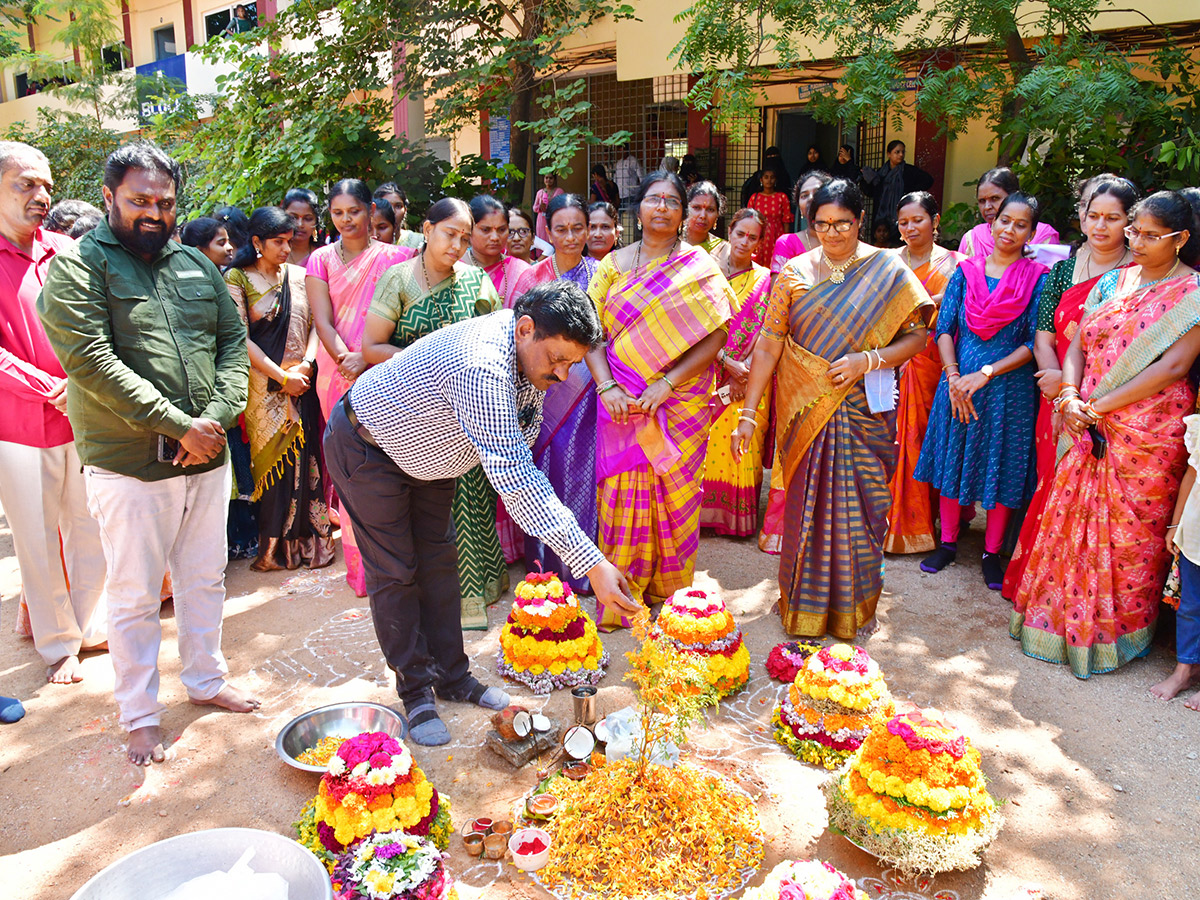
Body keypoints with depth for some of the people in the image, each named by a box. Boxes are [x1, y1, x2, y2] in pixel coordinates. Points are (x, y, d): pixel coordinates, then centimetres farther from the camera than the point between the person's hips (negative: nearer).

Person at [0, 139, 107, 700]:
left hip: (84, 418, 3)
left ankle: (92, 626, 29)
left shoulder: (67, 253, 8)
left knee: (89, 527, 12)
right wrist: (49, 388, -16)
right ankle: (57, 644, 22)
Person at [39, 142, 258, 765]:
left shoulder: (196, 264, 10)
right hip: (129, 465, -5)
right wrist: (179, 426, -19)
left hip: (207, 457, 5)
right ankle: (140, 715, 24)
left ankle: (206, 679, 37)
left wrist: (217, 415, -9)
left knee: (205, 580, 17)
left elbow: (233, 340, 7)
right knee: (134, 598, 8)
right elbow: (93, 363, -16)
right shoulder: (76, 266, -6)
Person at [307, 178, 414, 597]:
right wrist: (344, 358, -16)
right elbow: (322, 320, 2)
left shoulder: (395, 257, 8)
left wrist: (365, 359, -12)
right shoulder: (321, 260, 11)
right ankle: (359, 565, 11)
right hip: (338, 373, 1)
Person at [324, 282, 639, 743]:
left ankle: (452, 675, 24)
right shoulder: (481, 368, -43)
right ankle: (415, 689, 14)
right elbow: (515, 481, -48)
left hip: (424, 446, 8)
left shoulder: (533, 349, -15)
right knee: (395, 573, -1)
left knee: (438, 560, 12)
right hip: (367, 447, -8)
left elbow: (523, 438, 1)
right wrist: (593, 565, -50)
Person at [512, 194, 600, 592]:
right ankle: (545, 564, 20)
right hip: (545, 392, 1)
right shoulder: (533, 277, 4)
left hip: (588, 392, 0)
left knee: (584, 469, 2)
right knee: (546, 470, 5)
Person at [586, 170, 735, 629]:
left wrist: (668, 382, -14)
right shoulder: (613, 264, 8)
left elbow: (717, 335, -4)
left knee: (675, 493, 5)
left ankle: (669, 592, 24)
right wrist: (606, 386, -10)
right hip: (622, 402, 1)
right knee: (622, 492, 2)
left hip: (680, 401, -1)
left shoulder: (699, 267, 2)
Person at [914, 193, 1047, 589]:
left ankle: (991, 553, 20)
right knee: (952, 461, 9)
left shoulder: (1037, 279, -2)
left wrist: (985, 374, -16)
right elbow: (944, 329, 2)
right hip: (958, 382, 2)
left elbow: (1034, 344, -7)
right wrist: (953, 377, -10)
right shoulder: (966, 271, 5)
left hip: (1009, 387, -2)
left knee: (1002, 469, 5)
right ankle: (948, 542, 25)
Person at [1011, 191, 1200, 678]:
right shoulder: (1113, 281, 10)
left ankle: (1116, 631, 23)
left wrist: (1098, 406, -16)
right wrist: (1070, 395, -10)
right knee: (1071, 518, 9)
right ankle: (1065, 619, 26)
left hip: (1148, 435, -4)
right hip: (1088, 427, 5)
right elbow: (1077, 345, 8)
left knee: (1130, 531, 5)